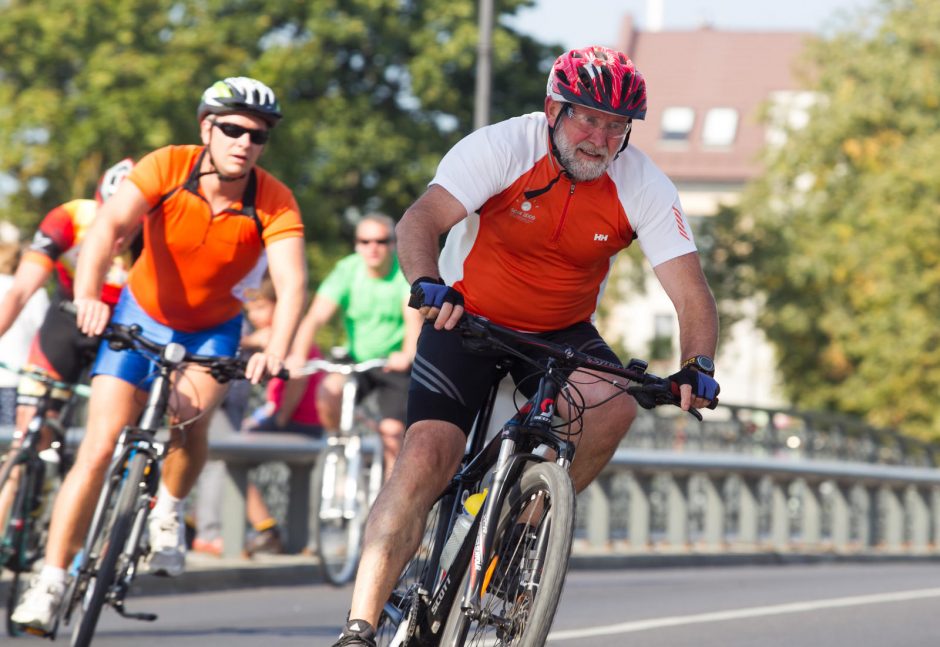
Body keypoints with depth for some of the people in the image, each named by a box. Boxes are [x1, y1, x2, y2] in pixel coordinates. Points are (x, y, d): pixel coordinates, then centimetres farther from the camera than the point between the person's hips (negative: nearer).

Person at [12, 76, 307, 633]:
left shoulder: (275, 202, -22)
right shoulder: (168, 168, -23)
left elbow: (292, 282, -35)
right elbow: (109, 225, -37)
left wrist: (277, 350, -54)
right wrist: (88, 294, -56)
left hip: (213, 328, 0)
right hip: (142, 317, 0)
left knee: (192, 417, -27)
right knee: (100, 448, -10)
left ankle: (169, 511, 5)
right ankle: (50, 583, -5)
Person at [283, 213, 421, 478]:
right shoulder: (347, 270, -12)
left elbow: (414, 317, -30)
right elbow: (316, 317, -21)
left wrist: (408, 355, -50)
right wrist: (298, 355, -40)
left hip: (394, 364, -1)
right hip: (355, 360, 1)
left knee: (392, 431, -14)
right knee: (328, 394, -27)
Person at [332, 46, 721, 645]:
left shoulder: (645, 186, -15)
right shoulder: (502, 146, -21)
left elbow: (692, 292, -19)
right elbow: (421, 220, -33)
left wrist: (698, 366, -37)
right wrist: (428, 285, -53)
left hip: (561, 333, 2)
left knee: (614, 407, -28)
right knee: (426, 458, -19)